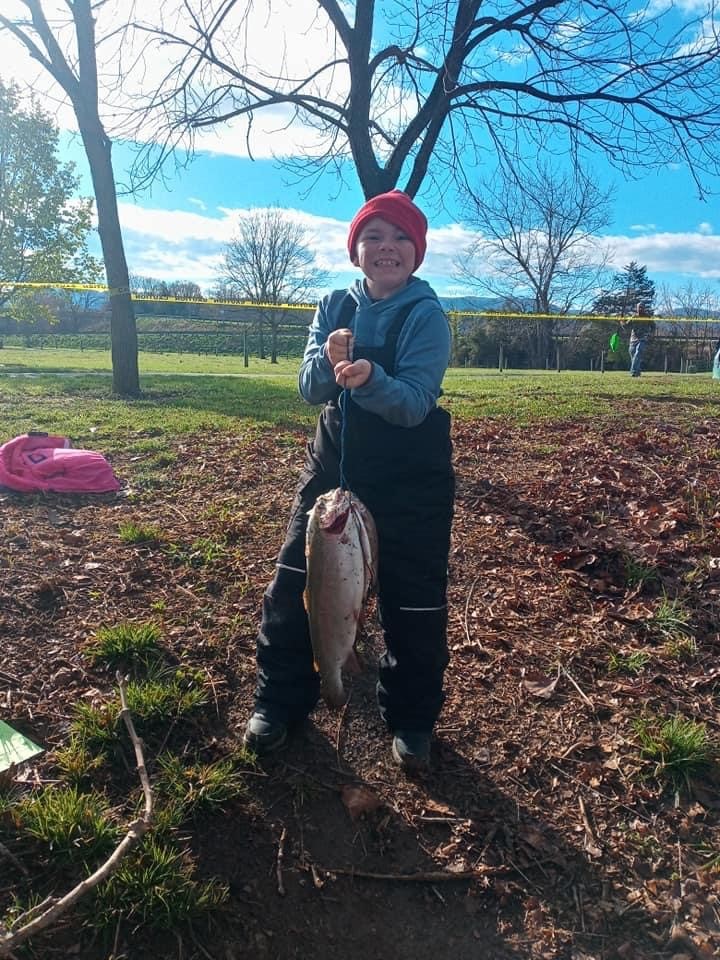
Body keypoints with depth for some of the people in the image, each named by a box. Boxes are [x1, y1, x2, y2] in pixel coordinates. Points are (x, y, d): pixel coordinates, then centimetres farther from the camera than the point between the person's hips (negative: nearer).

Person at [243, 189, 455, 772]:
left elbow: (415, 403, -21)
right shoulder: (335, 307, 1)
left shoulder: (427, 315, -11)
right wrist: (330, 360, -29)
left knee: (413, 604, 4)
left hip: (412, 480, -3)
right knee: (295, 584, 6)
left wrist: (369, 379, -40)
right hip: (333, 463, 4)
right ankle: (280, 702, 27)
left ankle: (412, 721, 27)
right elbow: (310, 389, -8)